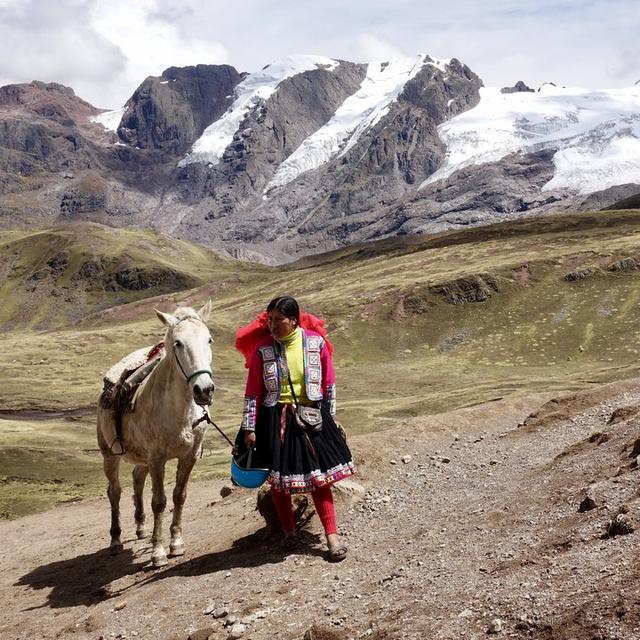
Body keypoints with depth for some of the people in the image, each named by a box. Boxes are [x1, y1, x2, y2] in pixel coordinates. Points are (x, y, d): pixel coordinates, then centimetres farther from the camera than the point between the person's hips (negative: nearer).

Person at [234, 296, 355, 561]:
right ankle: (289, 531, 28)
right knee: (277, 478, 9)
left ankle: (332, 535, 7)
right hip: (274, 419, 0)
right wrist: (249, 428, -6)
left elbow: (328, 383, 5)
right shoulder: (262, 349, -8)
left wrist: (331, 417, 8)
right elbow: (253, 392, -4)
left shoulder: (316, 342, -5)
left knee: (319, 475, 1)